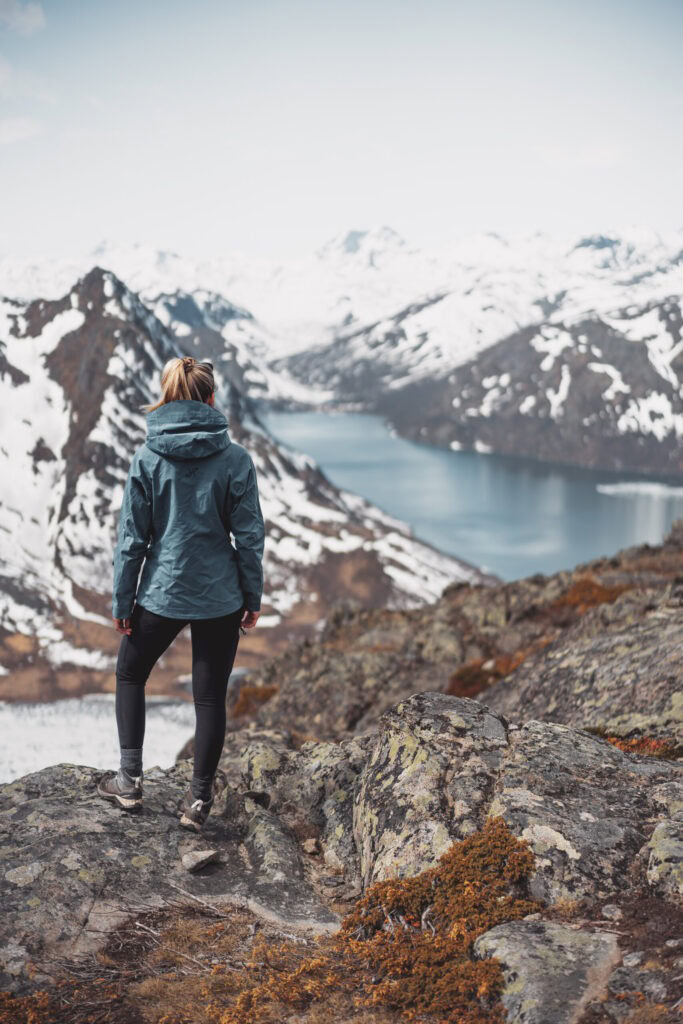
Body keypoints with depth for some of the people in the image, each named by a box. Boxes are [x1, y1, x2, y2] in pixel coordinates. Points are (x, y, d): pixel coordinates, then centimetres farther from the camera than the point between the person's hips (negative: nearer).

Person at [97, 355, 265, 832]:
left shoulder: (147, 459, -7)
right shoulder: (236, 459, -8)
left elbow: (132, 538, -4)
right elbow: (249, 536, -5)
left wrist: (122, 600, 6)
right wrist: (253, 598, 6)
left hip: (161, 593, 0)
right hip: (220, 598, 0)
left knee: (130, 676, 23)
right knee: (211, 697, 11)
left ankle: (130, 779, 23)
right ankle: (199, 799, 19)